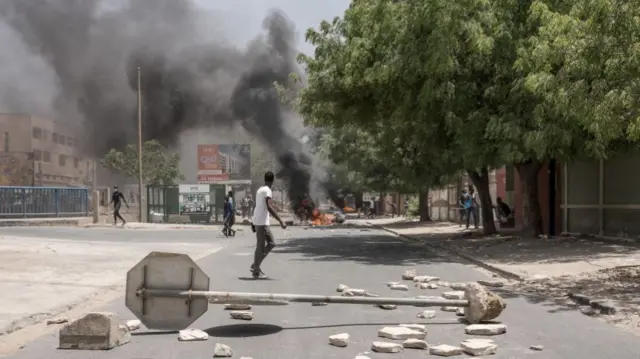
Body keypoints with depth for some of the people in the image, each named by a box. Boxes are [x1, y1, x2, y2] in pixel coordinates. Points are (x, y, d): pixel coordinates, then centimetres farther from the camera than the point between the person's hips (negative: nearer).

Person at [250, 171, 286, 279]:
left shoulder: (259, 190, 15)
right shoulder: (267, 191, -14)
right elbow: (270, 207, -26)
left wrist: (253, 223, 29)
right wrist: (281, 221, -28)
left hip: (257, 221, 9)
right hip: (262, 223, -9)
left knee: (271, 243, 12)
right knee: (260, 247, -2)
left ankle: (255, 266, 13)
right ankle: (256, 271, 5)